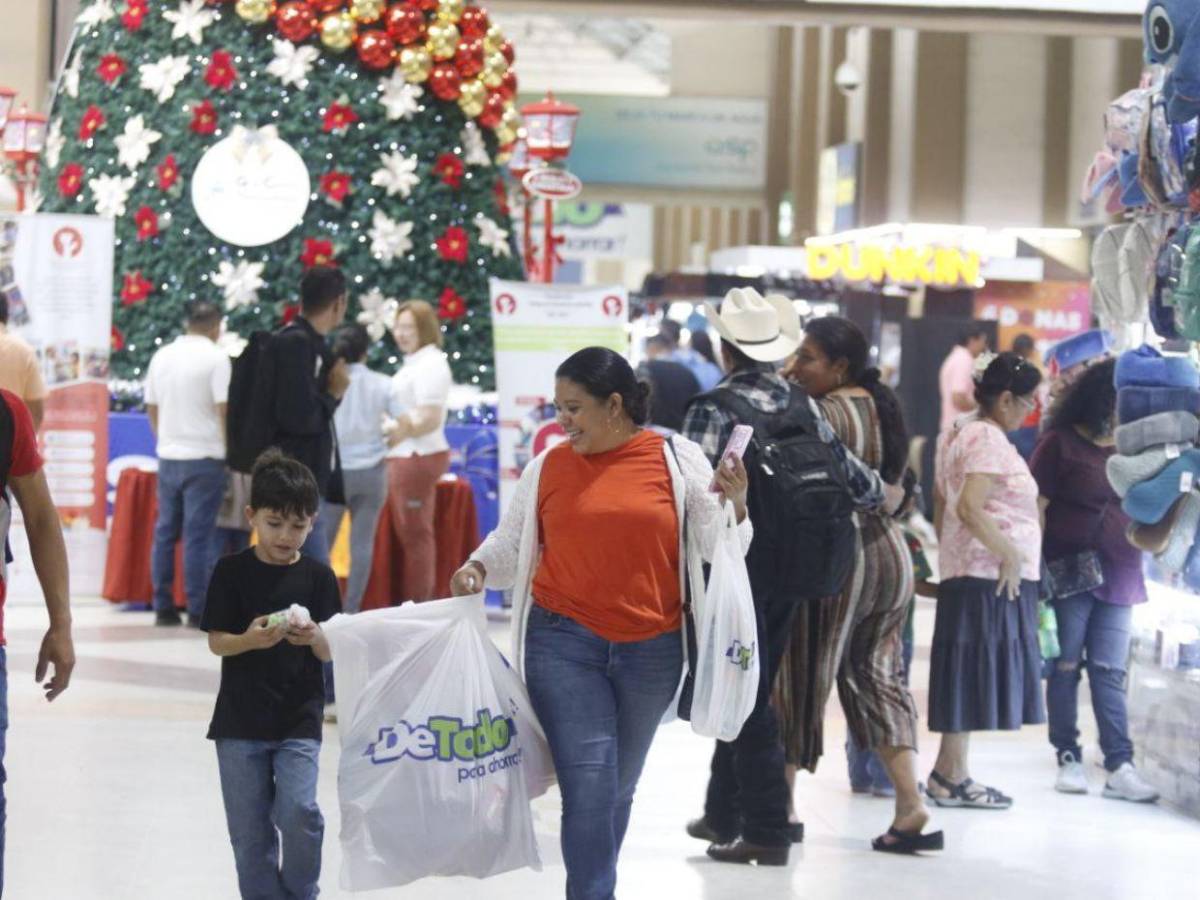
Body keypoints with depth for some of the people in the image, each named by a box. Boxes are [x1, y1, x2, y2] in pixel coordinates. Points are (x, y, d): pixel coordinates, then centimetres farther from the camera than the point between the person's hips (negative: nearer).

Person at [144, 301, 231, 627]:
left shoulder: (162, 356, 9)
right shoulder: (216, 358, -9)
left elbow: (152, 408, 14)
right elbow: (224, 409, -13)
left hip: (168, 456, 5)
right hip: (204, 457, -5)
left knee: (165, 532, 10)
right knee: (198, 535, -4)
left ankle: (163, 608, 11)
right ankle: (197, 610, -4)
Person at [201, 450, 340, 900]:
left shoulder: (318, 577, 0)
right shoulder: (232, 572, -2)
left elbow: (330, 652, -1)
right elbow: (216, 641, -3)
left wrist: (314, 637, -24)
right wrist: (250, 639, -24)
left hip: (299, 719, 0)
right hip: (240, 721, 1)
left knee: (299, 813, -14)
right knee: (250, 828, 6)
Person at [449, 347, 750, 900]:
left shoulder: (678, 460, 2)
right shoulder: (548, 467, 3)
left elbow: (719, 552, 6)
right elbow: (511, 543, 12)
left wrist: (734, 505, -12)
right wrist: (479, 569, -7)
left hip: (652, 651, 1)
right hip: (565, 646, -1)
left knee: (618, 790, 14)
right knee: (589, 787, -13)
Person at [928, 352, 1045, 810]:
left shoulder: (958, 432, 17)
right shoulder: (989, 439, -13)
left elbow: (942, 507, 20)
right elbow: (969, 507, -23)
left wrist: (948, 555, 21)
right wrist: (1009, 554, -18)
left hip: (964, 572, 10)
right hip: (993, 577, -10)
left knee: (967, 677, 10)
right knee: (975, 672, -6)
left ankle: (953, 774, 13)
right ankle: (950, 776, -3)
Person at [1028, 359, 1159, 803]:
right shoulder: (1061, 443, -2)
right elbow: (1036, 508, -5)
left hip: (1118, 578, 4)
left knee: (1109, 673, 2)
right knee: (1065, 668, 2)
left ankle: (1120, 766, -3)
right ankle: (1069, 759, 8)